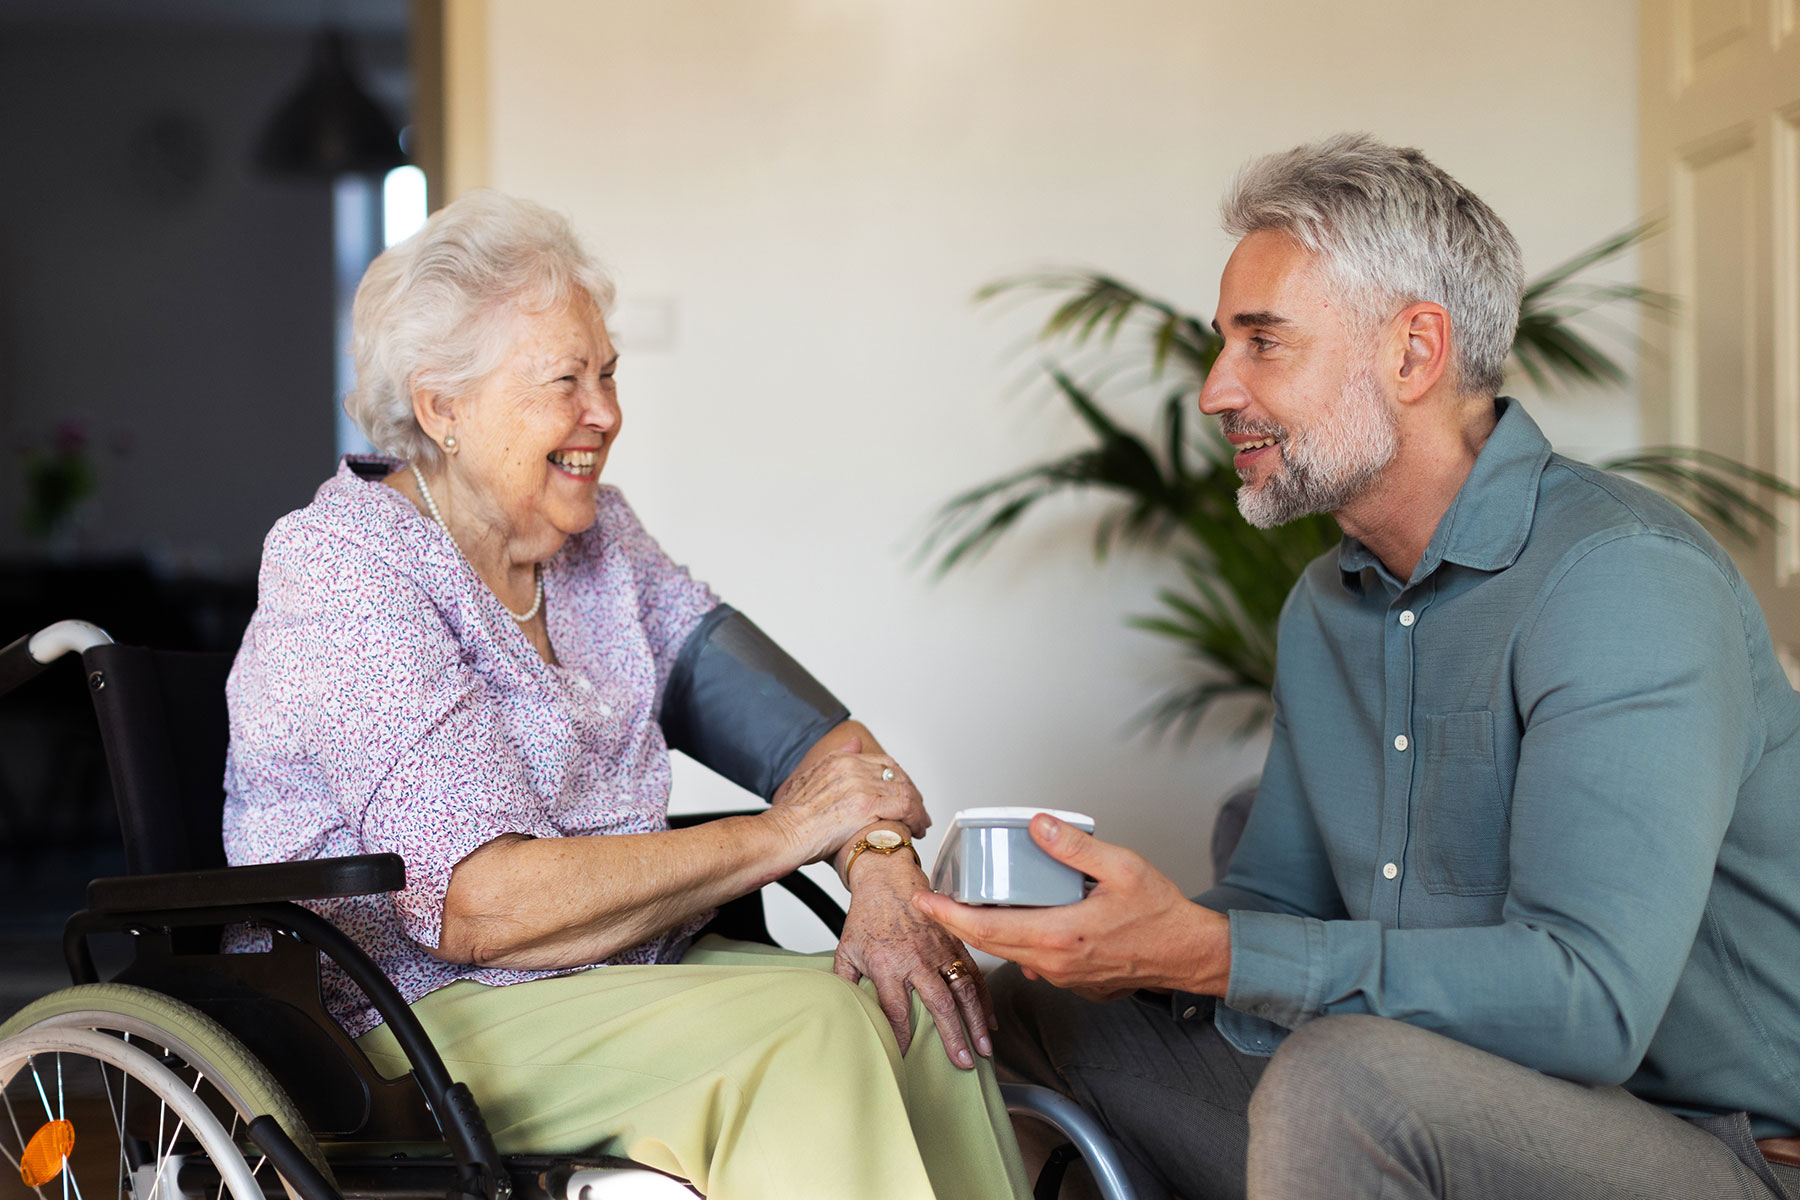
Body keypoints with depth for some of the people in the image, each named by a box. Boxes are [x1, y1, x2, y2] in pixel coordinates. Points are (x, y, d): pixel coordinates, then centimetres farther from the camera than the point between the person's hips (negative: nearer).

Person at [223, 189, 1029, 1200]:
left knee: (919, 1005, -16)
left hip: (628, 965, 7)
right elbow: (480, 907, -23)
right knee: (809, 1027, -27)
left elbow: (820, 740, 8)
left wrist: (885, 878, -14)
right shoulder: (343, 575, -13)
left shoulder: (598, 536, 11)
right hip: (421, 1019, -7)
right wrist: (785, 832, -18)